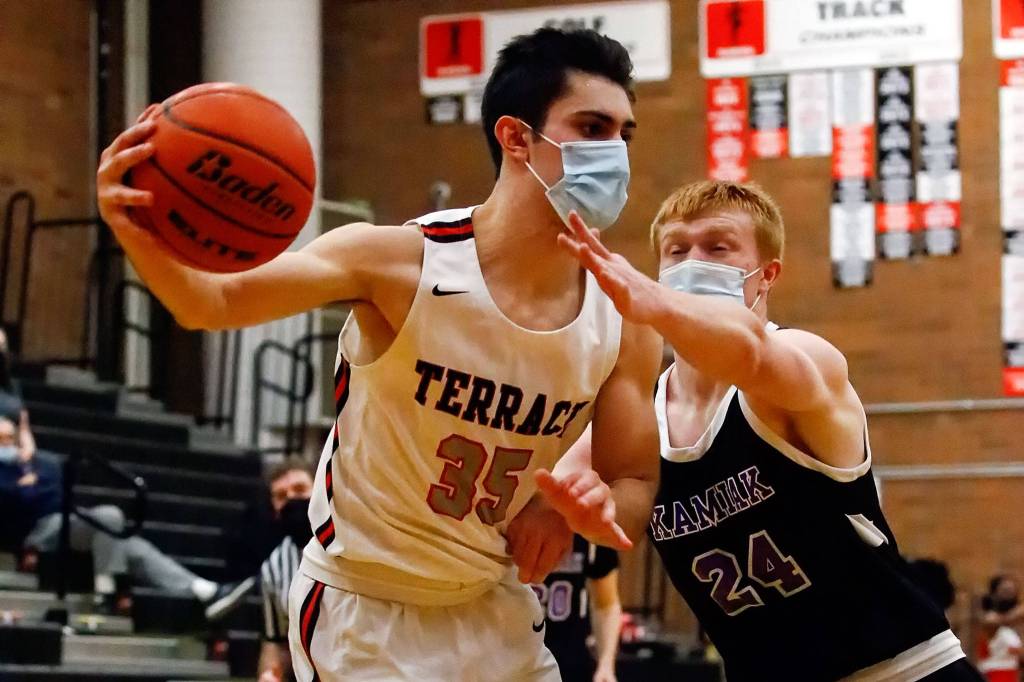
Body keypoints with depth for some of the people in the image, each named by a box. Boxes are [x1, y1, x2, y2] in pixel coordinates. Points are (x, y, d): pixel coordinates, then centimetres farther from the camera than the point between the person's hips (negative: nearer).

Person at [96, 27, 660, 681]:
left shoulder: (624, 322, -9)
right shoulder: (400, 261, -21)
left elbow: (637, 491, -1)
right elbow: (216, 300, -21)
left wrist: (603, 511, -26)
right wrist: (143, 237, -43)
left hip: (492, 608, 5)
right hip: (362, 608, -5)